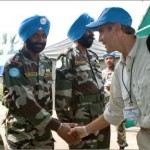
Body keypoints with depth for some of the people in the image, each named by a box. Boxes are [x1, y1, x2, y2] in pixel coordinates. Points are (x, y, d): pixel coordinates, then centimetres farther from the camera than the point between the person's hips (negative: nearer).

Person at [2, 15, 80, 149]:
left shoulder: (48, 63, 5)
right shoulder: (14, 65, -14)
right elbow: (25, 102, -23)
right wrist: (58, 127, -27)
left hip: (44, 131, 5)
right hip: (21, 133, -5)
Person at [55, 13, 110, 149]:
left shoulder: (94, 57, 15)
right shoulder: (68, 57, -8)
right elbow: (61, 94, -12)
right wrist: (65, 121, -14)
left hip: (101, 118, 7)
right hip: (81, 121, -7)